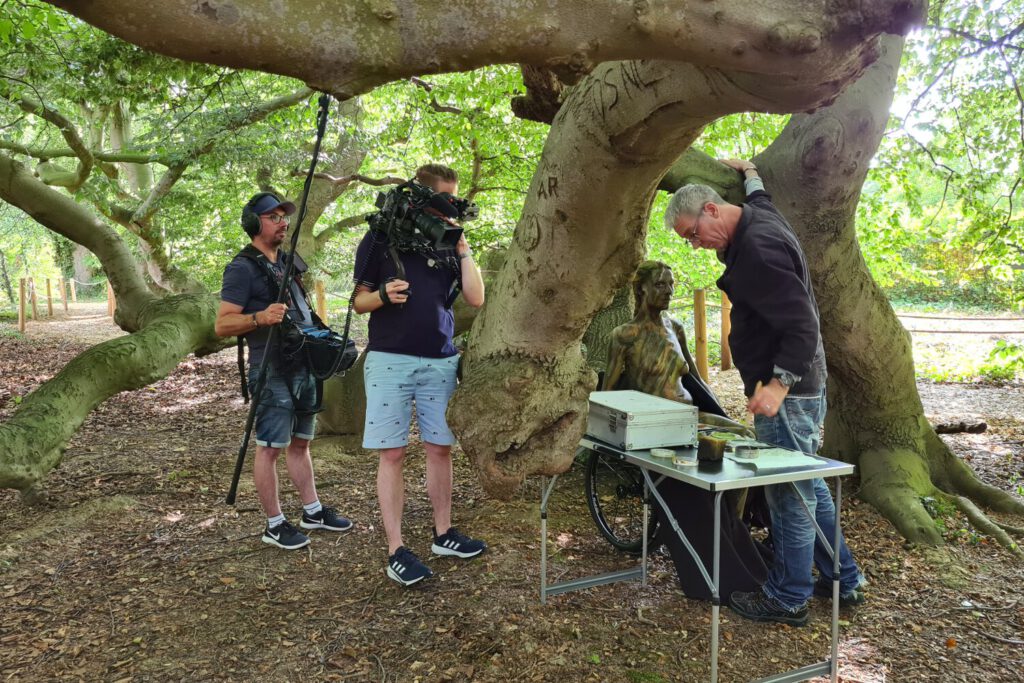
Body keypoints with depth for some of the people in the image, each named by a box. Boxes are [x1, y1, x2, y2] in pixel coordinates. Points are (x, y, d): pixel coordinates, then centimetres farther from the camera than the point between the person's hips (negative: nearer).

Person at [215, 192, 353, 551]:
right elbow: (222, 324, -15)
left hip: (303, 366, 8)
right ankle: (275, 524, 10)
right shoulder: (242, 268, -9)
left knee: (300, 442, 15)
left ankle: (312, 511, 25)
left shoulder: (288, 261, 15)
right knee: (270, 447, 1)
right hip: (272, 371, -8)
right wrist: (260, 318, -31)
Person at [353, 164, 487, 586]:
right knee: (392, 454, -2)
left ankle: (443, 534, 24)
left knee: (440, 449, 9)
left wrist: (463, 248, 0)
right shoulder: (382, 238, 1)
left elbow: (476, 299, 3)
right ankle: (396, 551, 5)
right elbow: (359, 301, 3)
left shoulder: (448, 243, 10)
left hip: (440, 361, 4)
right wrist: (383, 295, -18)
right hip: (391, 360, -3)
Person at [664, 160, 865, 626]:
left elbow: (802, 323, -26)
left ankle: (787, 598, 12)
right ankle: (843, 580, 31)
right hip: (801, 386, 11)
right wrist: (747, 172, 48)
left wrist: (778, 384, -30)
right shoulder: (761, 217, 10)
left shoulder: (758, 248, -21)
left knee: (790, 495, 0)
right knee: (807, 485, 19)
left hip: (788, 392, -11)